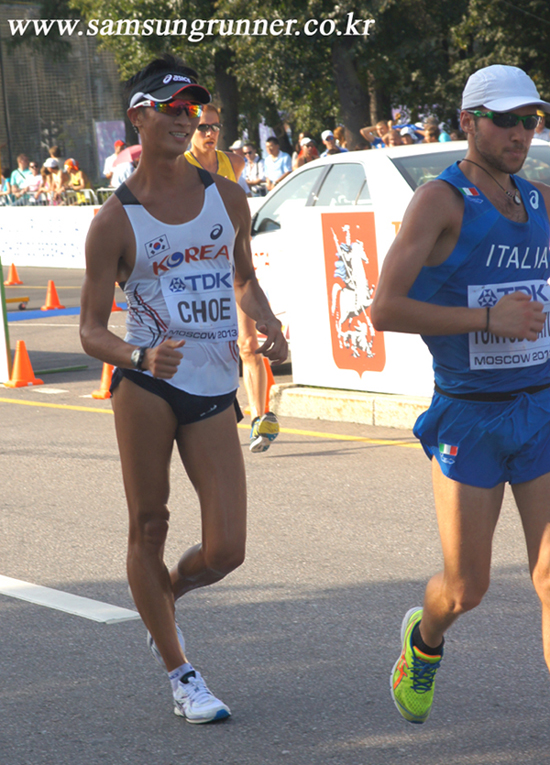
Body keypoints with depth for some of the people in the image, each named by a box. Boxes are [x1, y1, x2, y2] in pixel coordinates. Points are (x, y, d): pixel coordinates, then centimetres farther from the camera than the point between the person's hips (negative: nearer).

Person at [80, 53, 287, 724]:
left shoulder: (227, 197, 8)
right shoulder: (115, 220, -4)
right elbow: (91, 330, -2)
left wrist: (268, 326, 4)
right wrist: (141, 356, -21)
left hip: (215, 392, 3)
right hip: (146, 386, -3)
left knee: (226, 552, -4)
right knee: (149, 528, 1)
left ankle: (166, 595, 31)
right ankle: (179, 673, 17)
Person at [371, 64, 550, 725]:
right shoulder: (440, 200, -9)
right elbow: (384, 310, -17)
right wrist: (487, 317, -20)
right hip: (468, 417, -4)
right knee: (466, 588, 6)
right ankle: (422, 640, 40)